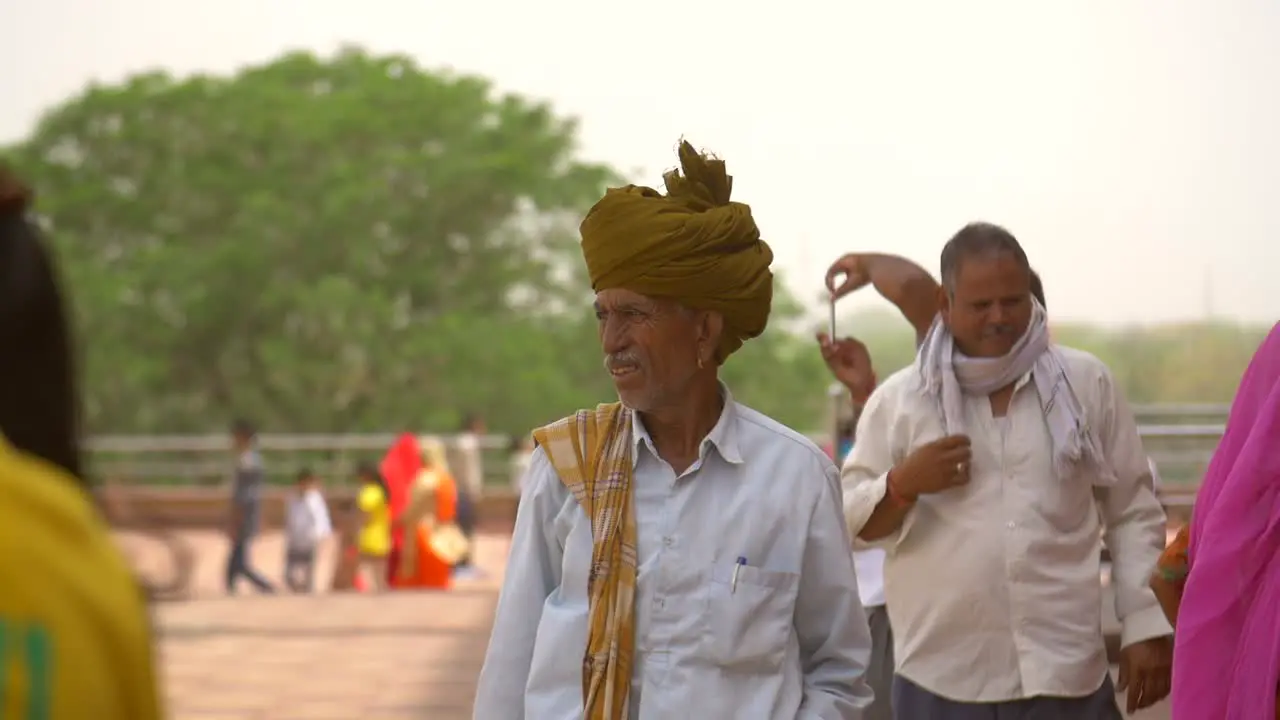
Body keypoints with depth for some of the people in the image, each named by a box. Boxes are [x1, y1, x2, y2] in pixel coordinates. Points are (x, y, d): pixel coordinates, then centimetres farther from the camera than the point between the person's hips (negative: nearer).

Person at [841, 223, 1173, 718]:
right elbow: (845, 522, 5)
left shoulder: (1086, 384, 6)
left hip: (1067, 678, 0)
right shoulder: (898, 400, 4)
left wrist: (1146, 626, 2)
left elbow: (1133, 515, 9)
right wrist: (902, 485, -14)